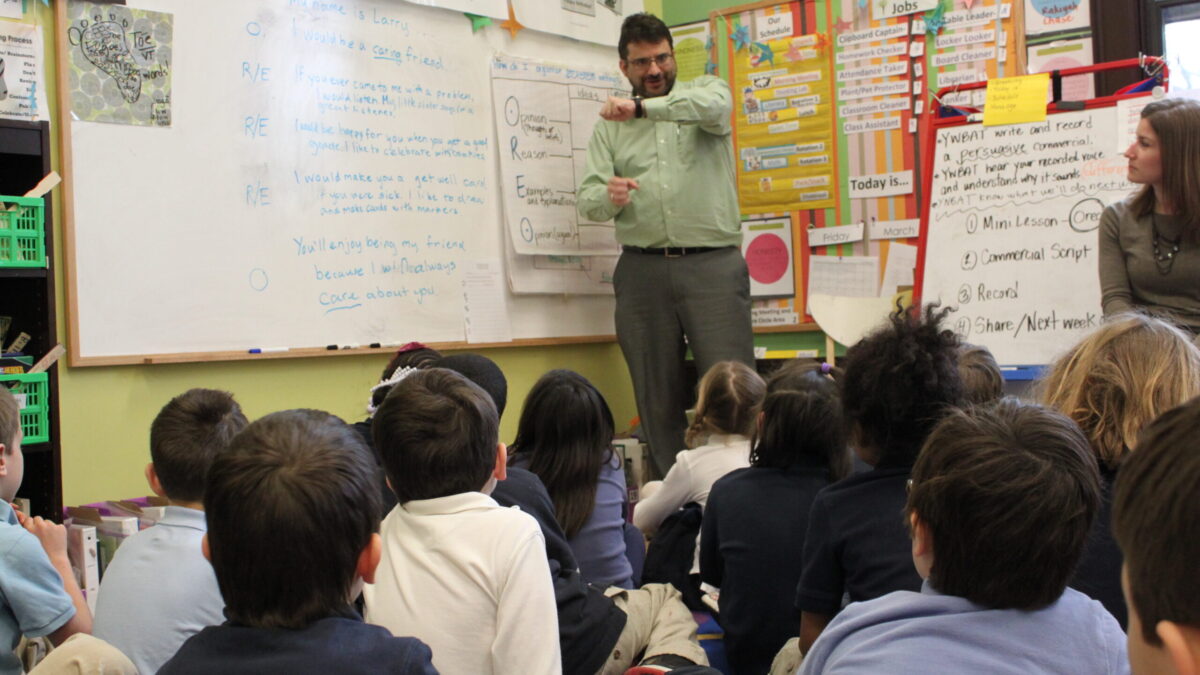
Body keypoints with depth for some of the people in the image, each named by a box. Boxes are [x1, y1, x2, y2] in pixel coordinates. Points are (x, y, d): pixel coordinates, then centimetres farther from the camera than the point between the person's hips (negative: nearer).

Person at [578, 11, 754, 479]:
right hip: (642, 269, 2)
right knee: (656, 396, 5)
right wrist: (608, 197, -20)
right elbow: (588, 200, 4)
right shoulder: (609, 126, 14)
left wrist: (641, 107, -27)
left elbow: (712, 106, -17)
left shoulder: (706, 92, 10)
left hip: (713, 265, -2)